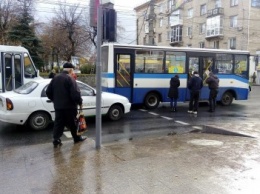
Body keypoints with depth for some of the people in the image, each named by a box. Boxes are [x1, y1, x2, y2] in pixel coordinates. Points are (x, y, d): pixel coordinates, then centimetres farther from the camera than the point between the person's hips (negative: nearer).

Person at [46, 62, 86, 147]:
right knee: (73, 123, 9)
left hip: (58, 106, 6)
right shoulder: (70, 79, -14)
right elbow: (75, 93, -22)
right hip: (69, 106, -5)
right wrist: (80, 102, -7)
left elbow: (48, 92, 13)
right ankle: (77, 138, 22)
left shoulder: (55, 78, 9)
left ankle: (56, 140, 6)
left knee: (58, 123, 10)